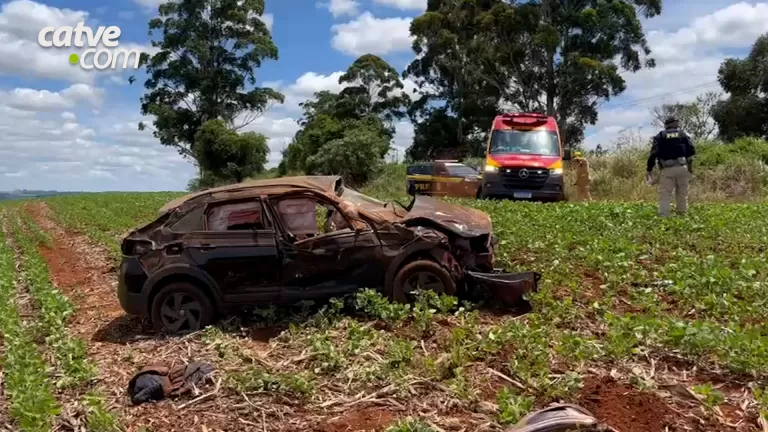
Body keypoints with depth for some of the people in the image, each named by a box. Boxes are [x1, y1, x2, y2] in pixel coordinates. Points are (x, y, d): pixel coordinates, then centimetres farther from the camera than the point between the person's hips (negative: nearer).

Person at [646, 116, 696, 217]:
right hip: (682, 168, 2)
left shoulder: (660, 136, 9)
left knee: (664, 195, -3)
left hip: (667, 169, -2)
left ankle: (663, 217, -11)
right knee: (682, 194, 13)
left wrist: (649, 170, 0)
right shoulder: (683, 134, 14)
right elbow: (692, 150, 3)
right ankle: (682, 215, 16)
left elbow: (653, 153, -3)